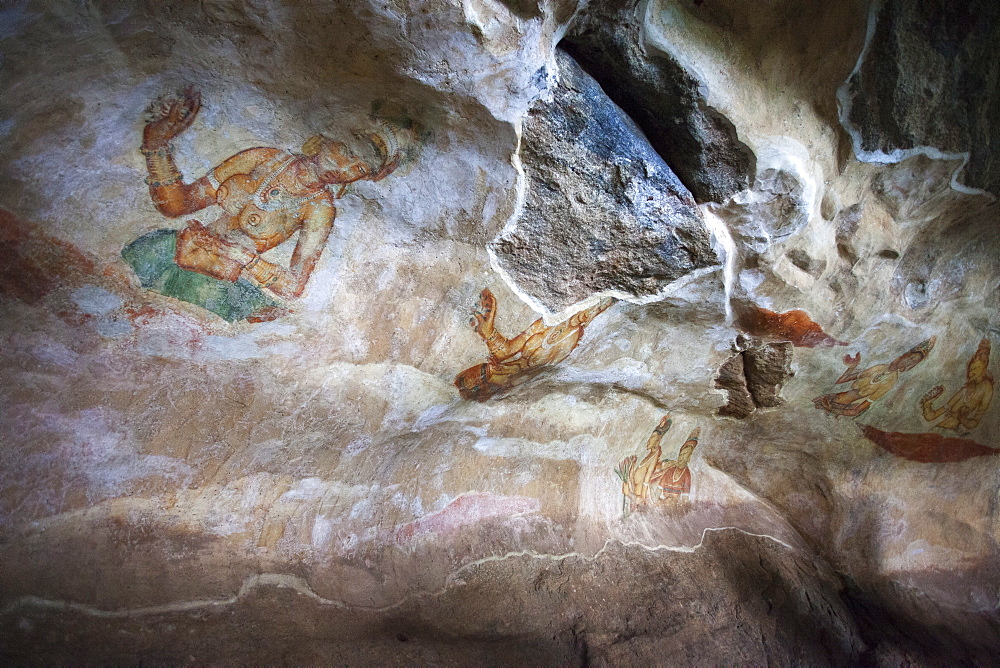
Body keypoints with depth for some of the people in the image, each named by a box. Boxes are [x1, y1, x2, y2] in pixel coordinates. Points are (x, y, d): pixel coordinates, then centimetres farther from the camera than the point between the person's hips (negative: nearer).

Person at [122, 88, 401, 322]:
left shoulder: (319, 208, -6)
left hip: (225, 282, -2)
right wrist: (158, 142, -3)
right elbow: (177, 204, 6)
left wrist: (238, 258, -20)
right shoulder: (265, 158, 2)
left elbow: (295, 285, -12)